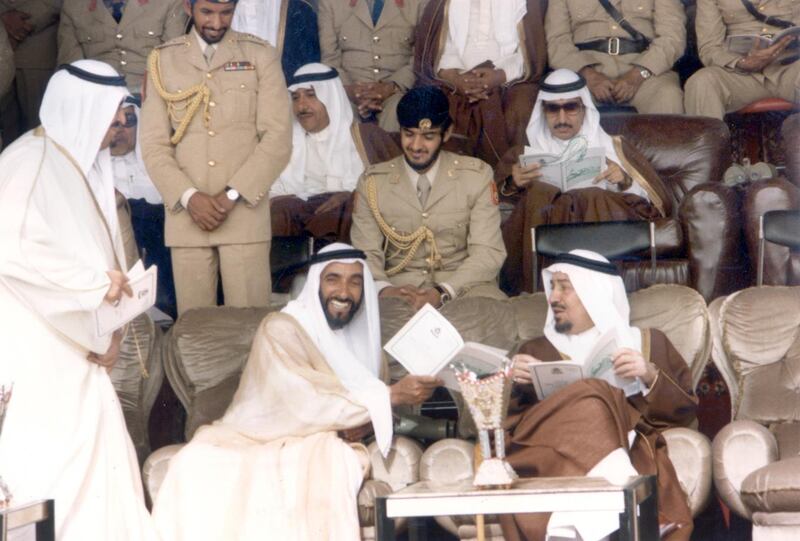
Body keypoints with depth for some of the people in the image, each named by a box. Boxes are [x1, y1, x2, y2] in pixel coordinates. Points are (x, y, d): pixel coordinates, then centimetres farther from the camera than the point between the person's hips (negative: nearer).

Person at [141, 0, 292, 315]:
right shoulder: (163, 61, 9)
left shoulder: (260, 56, 6)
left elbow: (278, 138, -1)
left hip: (245, 213, -1)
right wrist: (189, 196, -10)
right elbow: (154, 144, 5)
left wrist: (233, 195, -9)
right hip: (186, 214, 1)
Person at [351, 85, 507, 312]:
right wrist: (384, 289, -22)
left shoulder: (476, 175, 3)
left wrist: (443, 292, -20)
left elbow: (488, 252, -3)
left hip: (462, 285, 0)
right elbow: (366, 254, 2)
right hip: (400, 286, 0)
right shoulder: (372, 181, 6)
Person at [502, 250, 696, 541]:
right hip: (547, 447, 1)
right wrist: (513, 383, 2)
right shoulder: (536, 350, 32)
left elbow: (686, 410, 15)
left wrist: (650, 377, -2)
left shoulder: (649, 342, 28)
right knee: (589, 398, -34)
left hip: (624, 447, 0)